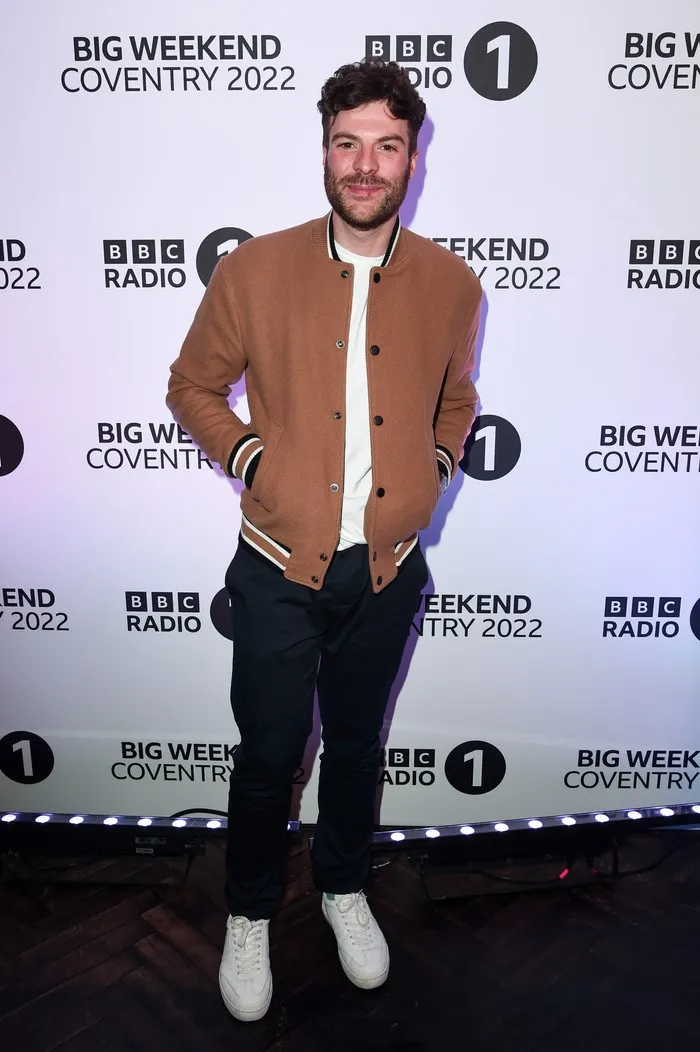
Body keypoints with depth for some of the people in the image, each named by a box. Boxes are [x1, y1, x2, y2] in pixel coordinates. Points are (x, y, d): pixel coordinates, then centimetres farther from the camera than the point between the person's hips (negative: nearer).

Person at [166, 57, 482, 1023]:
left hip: (390, 569, 2)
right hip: (281, 563, -1)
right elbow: (193, 386, 4)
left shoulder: (450, 283, 0)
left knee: (357, 743, 20)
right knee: (269, 754, 11)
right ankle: (250, 914, 39)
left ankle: (345, 886, 47)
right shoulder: (254, 270, -7)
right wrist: (250, 459, -9)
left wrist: (435, 469, 2)